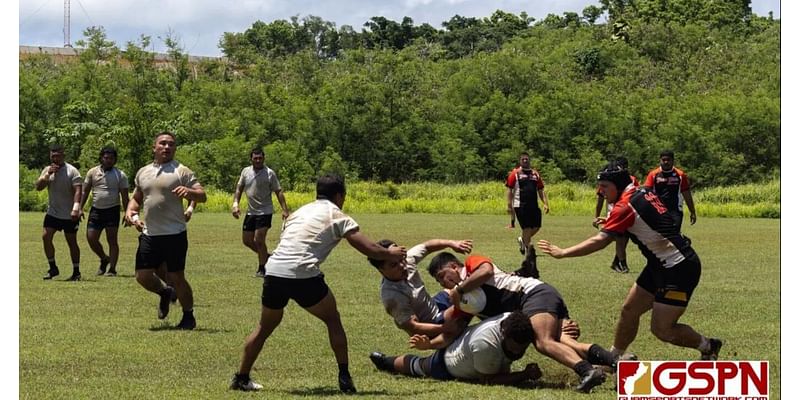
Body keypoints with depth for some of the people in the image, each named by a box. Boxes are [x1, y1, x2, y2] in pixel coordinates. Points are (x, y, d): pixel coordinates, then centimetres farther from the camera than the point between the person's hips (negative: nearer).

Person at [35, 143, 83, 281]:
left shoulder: (72, 171, -10)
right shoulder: (47, 170, 6)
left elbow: (77, 191, -16)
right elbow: (38, 187, -3)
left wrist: (76, 208, -29)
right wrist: (48, 174, -17)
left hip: (70, 215, -4)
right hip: (52, 212, 4)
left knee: (72, 242, 3)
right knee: (46, 236, -9)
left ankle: (76, 272, 13)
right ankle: (52, 268, 2)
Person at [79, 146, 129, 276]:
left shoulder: (120, 175, 0)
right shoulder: (92, 172, 6)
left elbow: (124, 196, 0)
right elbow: (85, 191, 10)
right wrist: (80, 208, 3)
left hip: (112, 210, -3)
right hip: (96, 210, 3)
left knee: (112, 240, -3)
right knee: (91, 238, 0)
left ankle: (112, 268, 3)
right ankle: (104, 259, 25)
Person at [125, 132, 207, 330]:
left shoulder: (181, 171, -3)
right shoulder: (143, 172, 13)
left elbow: (202, 196, -9)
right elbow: (137, 198, 26)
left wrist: (189, 191, -30)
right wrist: (130, 210, 5)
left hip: (174, 234, -5)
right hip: (149, 234, 5)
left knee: (176, 277, -1)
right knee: (143, 276, 4)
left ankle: (189, 317, 15)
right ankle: (165, 292, 35)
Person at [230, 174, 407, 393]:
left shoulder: (300, 211, 27)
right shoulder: (338, 217, 9)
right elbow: (369, 249, 5)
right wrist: (391, 254, 24)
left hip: (274, 271, 5)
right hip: (303, 276, -5)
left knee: (265, 326, 25)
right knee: (332, 320, 16)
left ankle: (241, 378, 26)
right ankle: (344, 378, 11)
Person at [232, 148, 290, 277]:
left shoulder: (270, 173, -9)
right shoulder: (246, 172, 5)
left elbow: (278, 192, -7)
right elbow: (239, 189, 11)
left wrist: (284, 209, -15)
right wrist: (235, 204, -3)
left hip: (264, 212, -6)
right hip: (250, 212, 6)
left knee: (259, 240, -11)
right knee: (247, 240, 10)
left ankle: (262, 269, 4)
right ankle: (266, 256, 31)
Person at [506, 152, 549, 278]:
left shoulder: (535, 174, 15)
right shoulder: (515, 173, 1)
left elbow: (540, 190, 17)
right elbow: (510, 190, -1)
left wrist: (545, 203, 6)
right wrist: (510, 205, -9)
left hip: (534, 205, 5)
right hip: (520, 205, -5)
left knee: (536, 227, 1)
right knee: (527, 229, -7)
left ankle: (522, 240, 33)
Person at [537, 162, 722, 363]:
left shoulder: (626, 206, -18)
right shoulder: (644, 192, 8)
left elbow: (599, 241, -21)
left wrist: (562, 252, -16)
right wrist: (612, 223, 13)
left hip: (678, 269, -10)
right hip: (661, 265, 10)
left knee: (661, 329, -6)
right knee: (629, 310, 10)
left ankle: (708, 347, 13)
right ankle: (614, 357, 21)